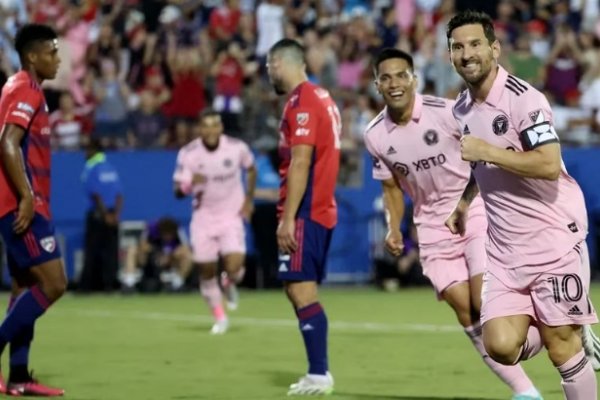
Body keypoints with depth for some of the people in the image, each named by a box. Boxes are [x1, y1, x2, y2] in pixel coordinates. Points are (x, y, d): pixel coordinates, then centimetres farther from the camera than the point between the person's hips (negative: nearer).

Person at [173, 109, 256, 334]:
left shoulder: (237, 148, -11)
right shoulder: (188, 153, -12)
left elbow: (251, 169, 12)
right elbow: (178, 191, -11)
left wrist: (249, 199, 3)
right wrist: (189, 184, -33)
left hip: (232, 216, -1)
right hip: (203, 217, 1)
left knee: (234, 267, -18)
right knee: (207, 271, 4)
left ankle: (229, 283, 20)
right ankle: (220, 318, 26)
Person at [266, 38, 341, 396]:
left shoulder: (301, 102, -12)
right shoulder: (322, 98, 16)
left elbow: (301, 162, -19)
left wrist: (288, 217, -20)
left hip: (304, 213, -10)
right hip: (322, 210, 10)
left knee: (301, 291, -11)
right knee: (302, 291, 11)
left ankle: (319, 374, -14)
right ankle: (318, 373, 11)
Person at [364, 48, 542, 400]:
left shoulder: (446, 112, -16)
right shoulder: (376, 136, -2)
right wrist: (394, 228, -2)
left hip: (476, 213, -4)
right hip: (434, 228, 4)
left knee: (484, 303, -17)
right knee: (466, 313, -4)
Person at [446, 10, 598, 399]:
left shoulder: (523, 98, -13)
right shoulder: (462, 109, 11)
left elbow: (549, 165, -23)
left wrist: (486, 152, -20)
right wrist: (464, 203, 18)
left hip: (554, 237, -6)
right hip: (504, 247, 6)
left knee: (562, 347, -5)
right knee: (501, 347, -7)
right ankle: (565, 332, 23)